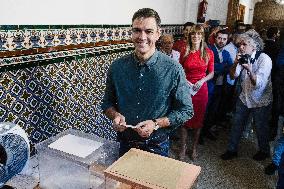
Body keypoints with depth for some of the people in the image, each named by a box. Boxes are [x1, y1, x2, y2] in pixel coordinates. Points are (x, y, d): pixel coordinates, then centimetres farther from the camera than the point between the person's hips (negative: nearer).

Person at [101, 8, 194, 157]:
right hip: (125, 144, 3)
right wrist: (115, 115, -15)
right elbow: (107, 102, 6)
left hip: (157, 146, -2)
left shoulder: (173, 70, -16)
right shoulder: (117, 67, -7)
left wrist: (156, 123, -20)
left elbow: (186, 110, -8)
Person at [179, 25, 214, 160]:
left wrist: (202, 80, -13)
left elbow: (211, 73, 5)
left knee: (198, 120, 11)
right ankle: (183, 148, 21)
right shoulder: (185, 52, 0)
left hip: (201, 89, 1)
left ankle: (194, 147, 29)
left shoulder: (208, 53, 0)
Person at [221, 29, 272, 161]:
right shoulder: (243, 57, -6)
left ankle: (264, 151, 38)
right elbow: (233, 76, -10)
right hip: (244, 97, 5)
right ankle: (232, 150, 26)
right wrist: (236, 63, -27)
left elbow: (258, 84, -28)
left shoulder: (265, 59, -22)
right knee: (236, 124, 9)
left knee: (260, 127, 12)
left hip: (260, 101, -4)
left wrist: (249, 70, -43)